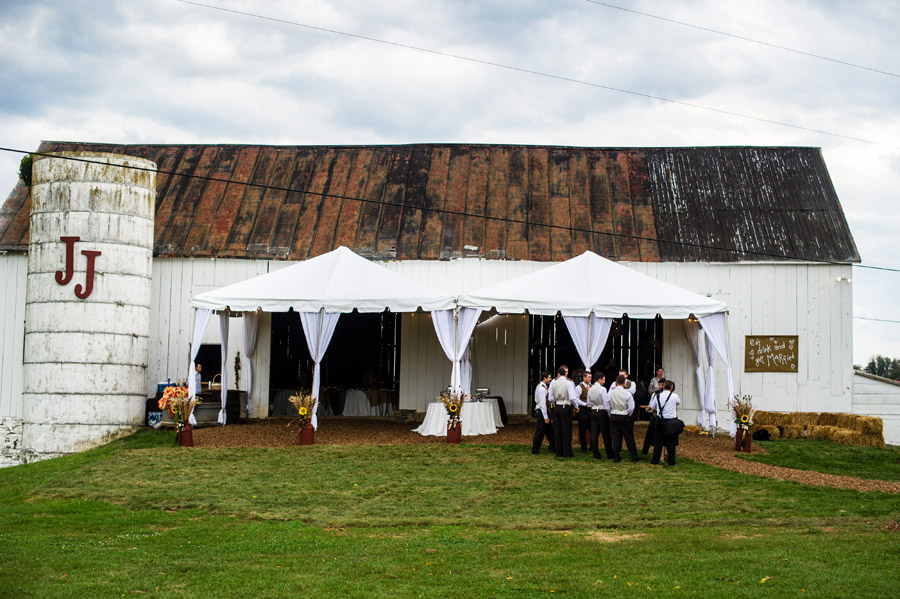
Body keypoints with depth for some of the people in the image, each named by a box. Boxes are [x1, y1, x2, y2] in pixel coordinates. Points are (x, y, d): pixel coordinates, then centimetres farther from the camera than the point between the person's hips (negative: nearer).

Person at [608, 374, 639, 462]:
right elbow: (631, 408, -10)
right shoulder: (627, 393, -13)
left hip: (613, 416, 2)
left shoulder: (611, 393, -7)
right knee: (629, 438, 7)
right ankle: (634, 457, 14)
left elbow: (608, 406, 2)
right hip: (624, 417, -2)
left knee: (615, 437, 9)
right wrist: (628, 415, 8)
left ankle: (616, 457, 12)